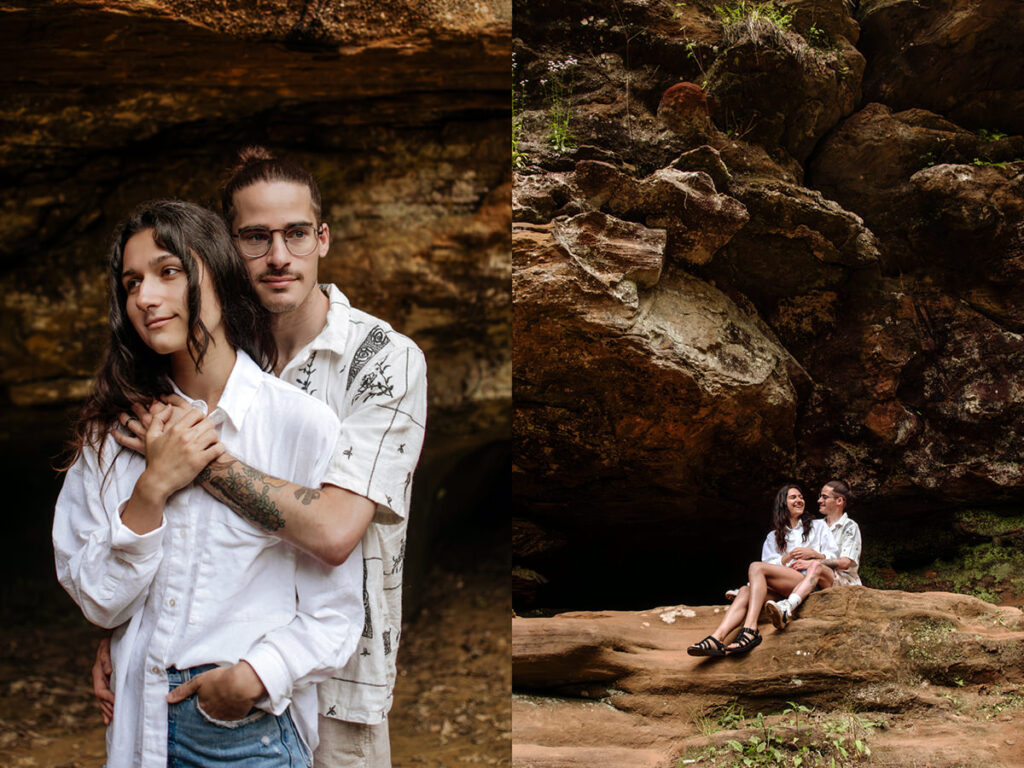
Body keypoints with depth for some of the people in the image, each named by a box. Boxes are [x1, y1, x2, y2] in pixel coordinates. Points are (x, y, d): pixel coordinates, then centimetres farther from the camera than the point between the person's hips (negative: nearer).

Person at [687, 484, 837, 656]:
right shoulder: (773, 537, 30)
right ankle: (717, 638, -48)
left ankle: (750, 630, -42)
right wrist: (788, 557, -4)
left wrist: (810, 562, -8)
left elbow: (833, 555, 11)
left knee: (756, 567, -26)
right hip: (782, 590, 4)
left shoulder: (818, 526, 24)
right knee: (746, 591, -27)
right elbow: (769, 564, 14)